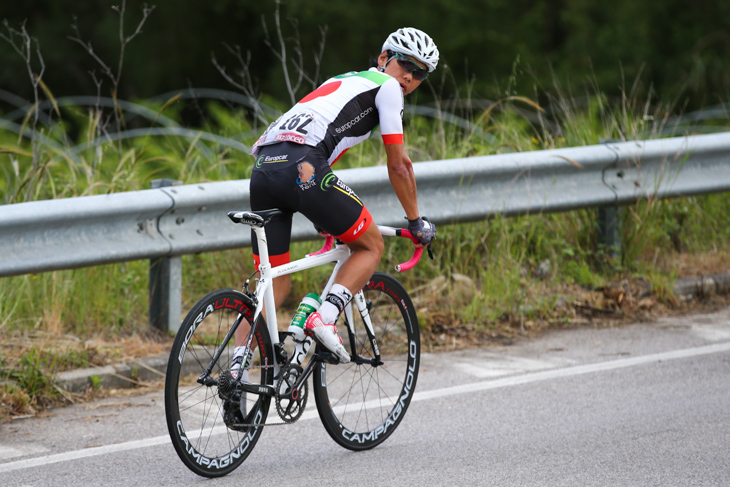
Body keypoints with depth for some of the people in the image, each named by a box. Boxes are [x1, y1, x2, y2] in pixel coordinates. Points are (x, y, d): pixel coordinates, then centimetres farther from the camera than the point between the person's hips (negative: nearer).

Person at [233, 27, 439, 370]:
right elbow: (398, 165, 15)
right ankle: (323, 319, -9)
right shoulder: (385, 85, 15)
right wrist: (416, 222, 28)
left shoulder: (340, 83, 38)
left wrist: (325, 215, 53)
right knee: (371, 246, 12)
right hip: (301, 166, -7)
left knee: (275, 284, 13)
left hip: (263, 167, 7)